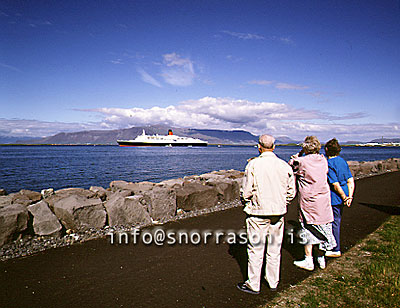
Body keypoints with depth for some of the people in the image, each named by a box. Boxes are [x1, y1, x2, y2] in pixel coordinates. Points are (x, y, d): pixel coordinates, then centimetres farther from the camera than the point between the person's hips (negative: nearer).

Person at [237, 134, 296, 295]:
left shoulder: (253, 164, -13)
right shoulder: (285, 166, -1)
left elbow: (247, 192, -12)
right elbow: (291, 192, 5)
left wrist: (245, 201, 8)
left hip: (258, 211, -4)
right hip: (278, 212, 4)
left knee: (256, 249, 6)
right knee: (274, 249, 16)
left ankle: (253, 285, 17)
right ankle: (273, 282, 30)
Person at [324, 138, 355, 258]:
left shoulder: (329, 164, -18)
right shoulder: (343, 161, 7)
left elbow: (336, 185, -20)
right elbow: (351, 181, 5)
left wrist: (344, 198, -10)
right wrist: (350, 196, 1)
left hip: (334, 198, -8)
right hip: (342, 197, 8)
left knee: (334, 223, 4)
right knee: (336, 221, 20)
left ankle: (336, 250, 14)